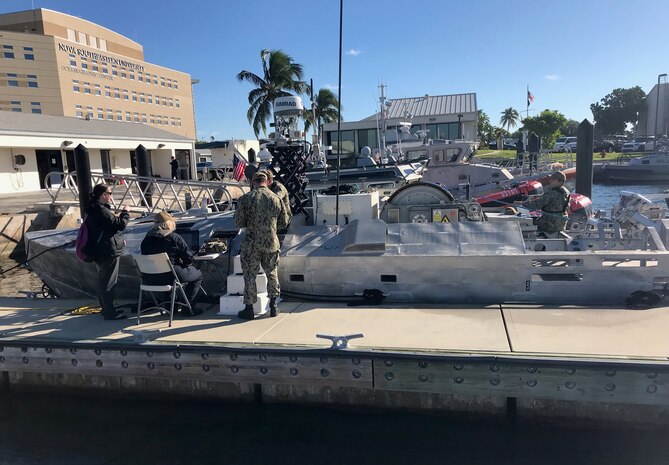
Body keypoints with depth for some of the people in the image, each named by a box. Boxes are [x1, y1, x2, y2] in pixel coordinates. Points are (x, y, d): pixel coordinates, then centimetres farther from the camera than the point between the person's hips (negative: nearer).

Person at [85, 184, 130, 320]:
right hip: (109, 251, -10)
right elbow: (120, 225, -20)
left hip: (99, 251, 10)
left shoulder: (92, 209, 11)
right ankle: (109, 313, 3)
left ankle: (106, 308, 30)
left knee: (103, 280, 18)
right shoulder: (101, 210, -21)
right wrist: (125, 213, -5)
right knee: (108, 282, -4)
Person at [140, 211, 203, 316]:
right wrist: (183, 264, 11)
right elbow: (189, 258, -13)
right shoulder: (175, 238, -12)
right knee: (198, 274, 16)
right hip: (171, 277, -6)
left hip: (150, 279, 6)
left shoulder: (147, 238, 3)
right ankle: (188, 308, 12)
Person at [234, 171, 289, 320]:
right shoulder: (276, 198, -1)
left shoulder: (246, 198, -8)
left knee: (250, 276, 8)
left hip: (251, 244, -2)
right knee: (272, 273, 17)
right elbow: (284, 223, 7)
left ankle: (249, 309, 15)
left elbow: (238, 221, -2)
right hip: (271, 243, 2)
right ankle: (273, 306, 20)